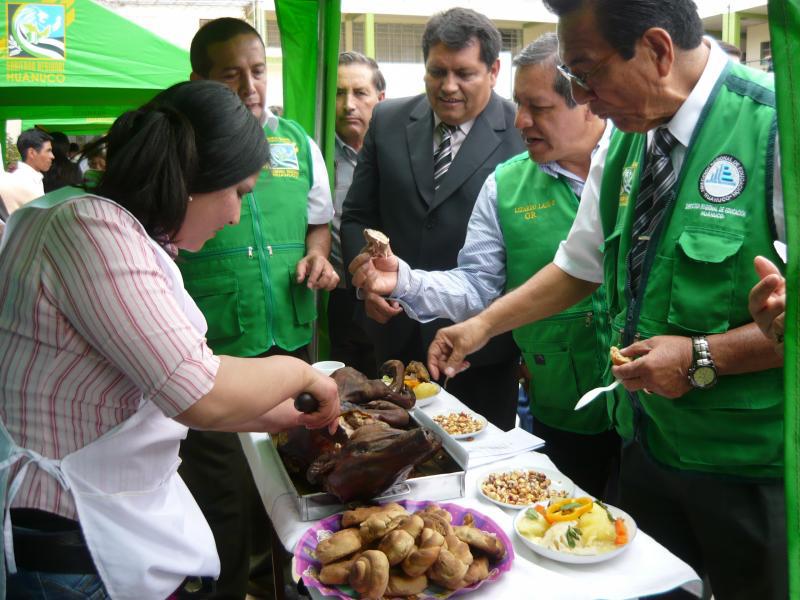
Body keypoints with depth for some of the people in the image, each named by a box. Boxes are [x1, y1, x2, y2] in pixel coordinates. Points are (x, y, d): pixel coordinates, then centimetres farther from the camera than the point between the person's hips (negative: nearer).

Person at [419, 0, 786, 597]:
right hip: (648, 439, 6)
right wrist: (484, 324, 8)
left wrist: (702, 358, -22)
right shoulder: (625, 142, 2)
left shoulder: (772, 127, -20)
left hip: (752, 464, -6)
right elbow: (581, 264, 13)